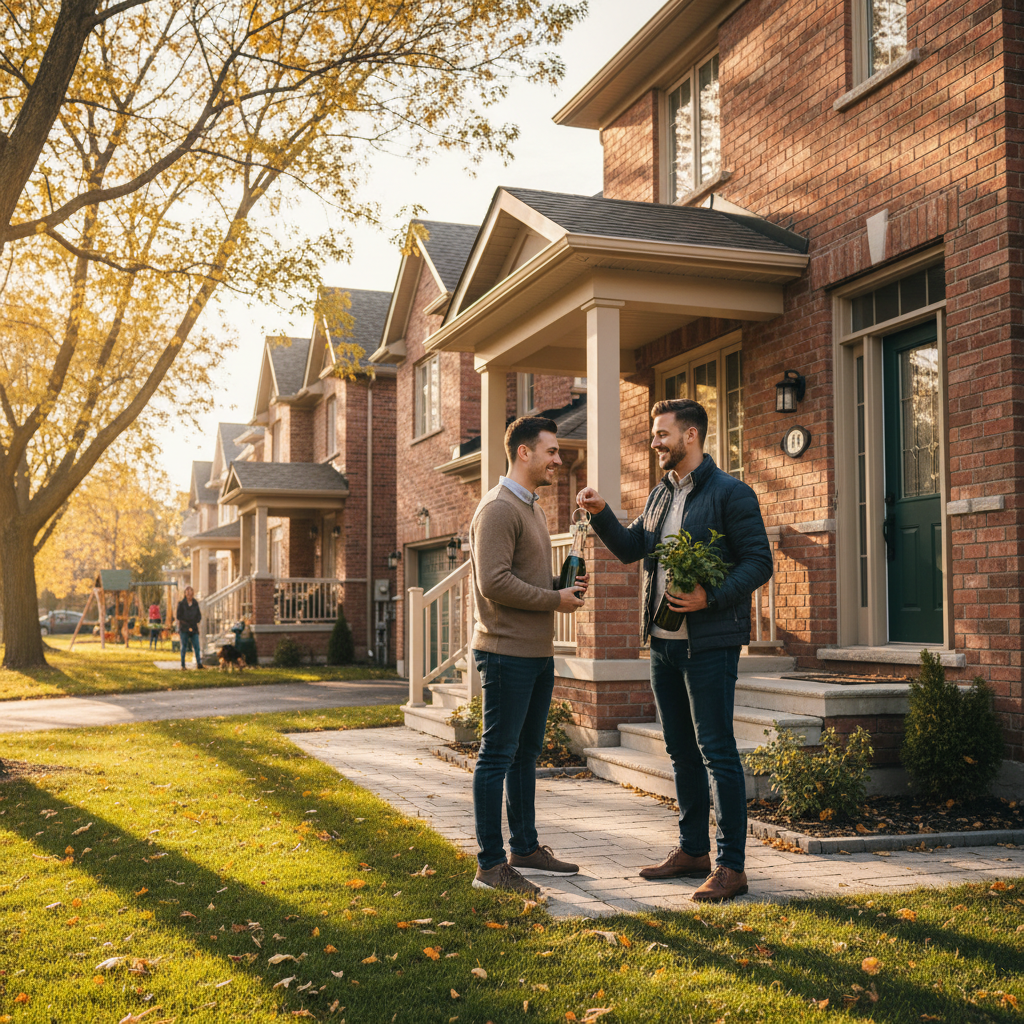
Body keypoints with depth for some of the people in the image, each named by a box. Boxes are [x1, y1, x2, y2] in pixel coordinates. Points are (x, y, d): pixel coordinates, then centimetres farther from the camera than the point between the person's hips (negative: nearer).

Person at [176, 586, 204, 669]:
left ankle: (199, 663, -13)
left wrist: (195, 622, -5)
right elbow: (179, 616, -2)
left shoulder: (195, 604, 10)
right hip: (184, 629, -2)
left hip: (194, 628, 3)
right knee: (184, 647, 1)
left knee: (197, 647, -7)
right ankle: (183, 665, 5)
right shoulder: (181, 604, 1)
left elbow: (199, 616, 12)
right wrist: (187, 625, -6)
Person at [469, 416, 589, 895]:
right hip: (507, 652, -10)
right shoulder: (499, 508, -14)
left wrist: (564, 583, 7)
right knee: (498, 755, -4)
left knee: (527, 752, 16)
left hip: (538, 651, 10)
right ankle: (490, 864, 2)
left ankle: (525, 847, 27)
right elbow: (495, 582, -23)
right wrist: (555, 599, -15)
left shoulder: (531, 507, 18)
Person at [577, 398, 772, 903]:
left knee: (716, 750, -6)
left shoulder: (730, 494, -9)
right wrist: (601, 514, 2)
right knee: (682, 750, 15)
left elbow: (759, 562, -12)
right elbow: (631, 548, 18)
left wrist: (711, 597, -25)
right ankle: (693, 851, 26)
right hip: (664, 641, 8)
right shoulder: (661, 494, 15)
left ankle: (731, 865, 1)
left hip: (710, 643, -8)